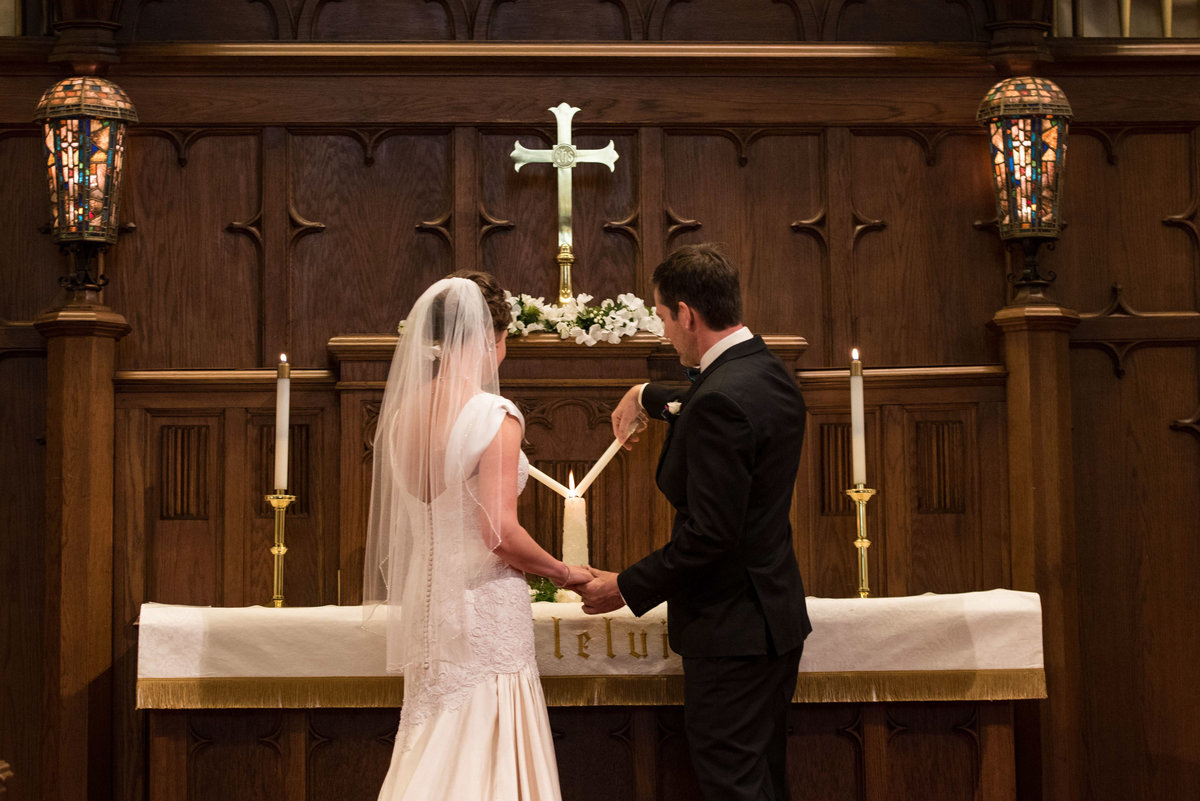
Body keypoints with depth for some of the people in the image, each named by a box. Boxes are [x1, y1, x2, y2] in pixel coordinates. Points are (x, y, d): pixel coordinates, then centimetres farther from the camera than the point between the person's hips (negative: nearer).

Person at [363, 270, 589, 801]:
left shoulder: (404, 412, 4)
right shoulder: (495, 416, -16)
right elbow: (501, 534, -20)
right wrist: (563, 572, -4)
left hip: (424, 598, 7)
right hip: (483, 602, -7)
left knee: (432, 750, 15)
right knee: (485, 754, 2)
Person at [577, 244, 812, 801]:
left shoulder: (720, 401, -23)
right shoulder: (768, 373, 8)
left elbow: (710, 532, -26)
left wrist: (628, 588, -16)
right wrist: (648, 396, 47)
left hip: (731, 629, -10)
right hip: (775, 614, 10)